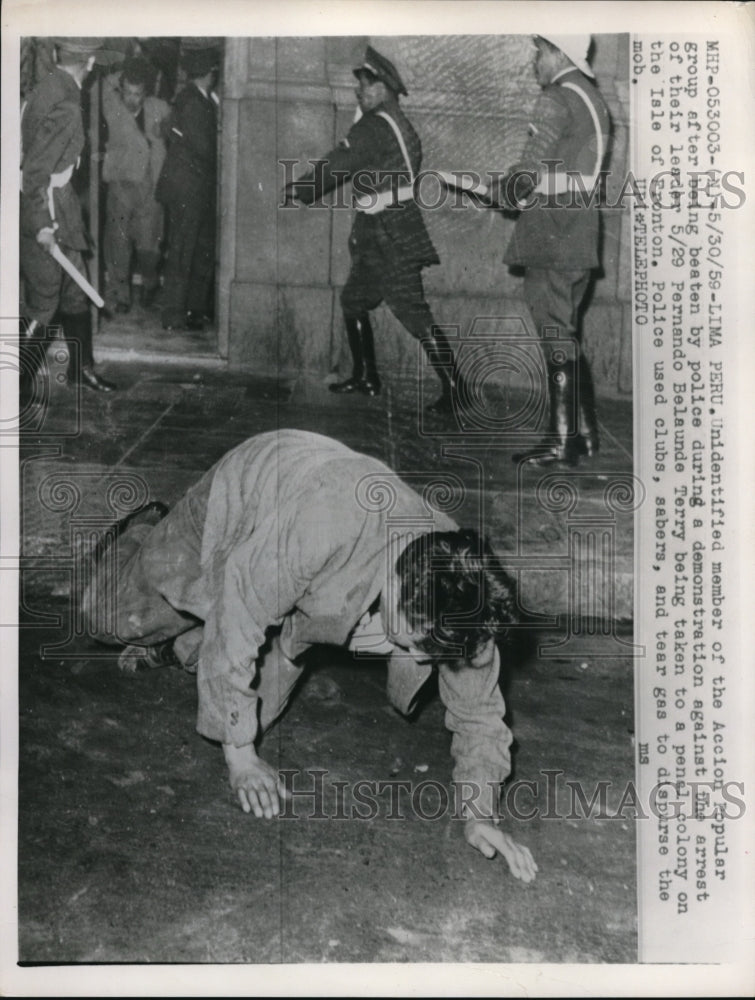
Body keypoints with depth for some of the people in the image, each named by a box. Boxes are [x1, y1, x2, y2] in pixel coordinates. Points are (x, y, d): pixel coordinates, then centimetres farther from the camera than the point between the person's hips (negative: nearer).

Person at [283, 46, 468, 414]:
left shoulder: (373, 127, -13)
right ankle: (365, 377, 25)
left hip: (389, 233, -10)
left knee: (412, 311, -11)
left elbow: (336, 166, -11)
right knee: (353, 300, 17)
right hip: (378, 232, 10)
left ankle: (453, 386, -10)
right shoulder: (400, 124, 16)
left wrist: (297, 190, 2)